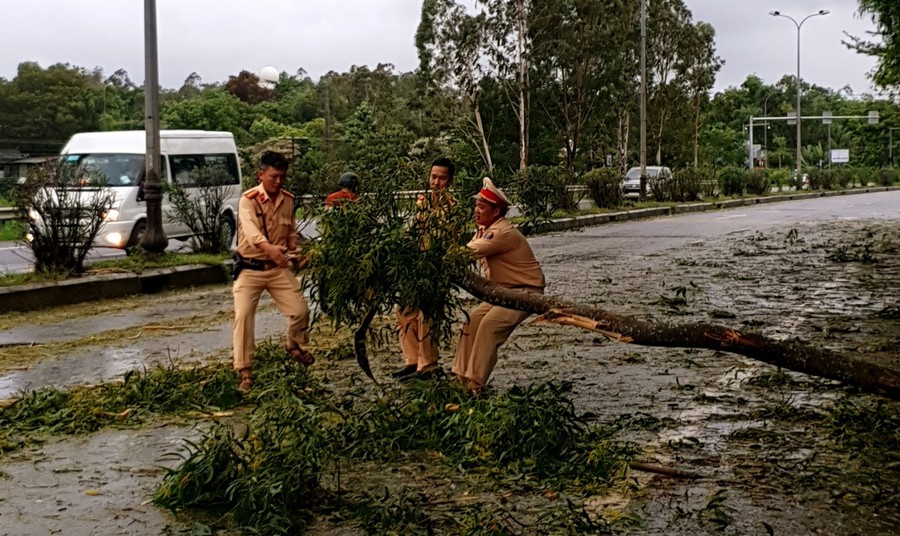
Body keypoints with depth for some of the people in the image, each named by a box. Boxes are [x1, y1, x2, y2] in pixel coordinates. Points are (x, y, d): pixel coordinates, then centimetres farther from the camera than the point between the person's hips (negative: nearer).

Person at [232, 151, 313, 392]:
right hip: (250, 268, -4)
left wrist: (294, 251, -5)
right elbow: (251, 230, -36)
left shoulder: (288, 200, 2)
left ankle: (294, 345, 32)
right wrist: (269, 248, -54)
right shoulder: (248, 200, -16)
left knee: (300, 310, 0)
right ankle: (244, 372, -2)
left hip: (279, 268, 4)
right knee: (243, 316, -11)